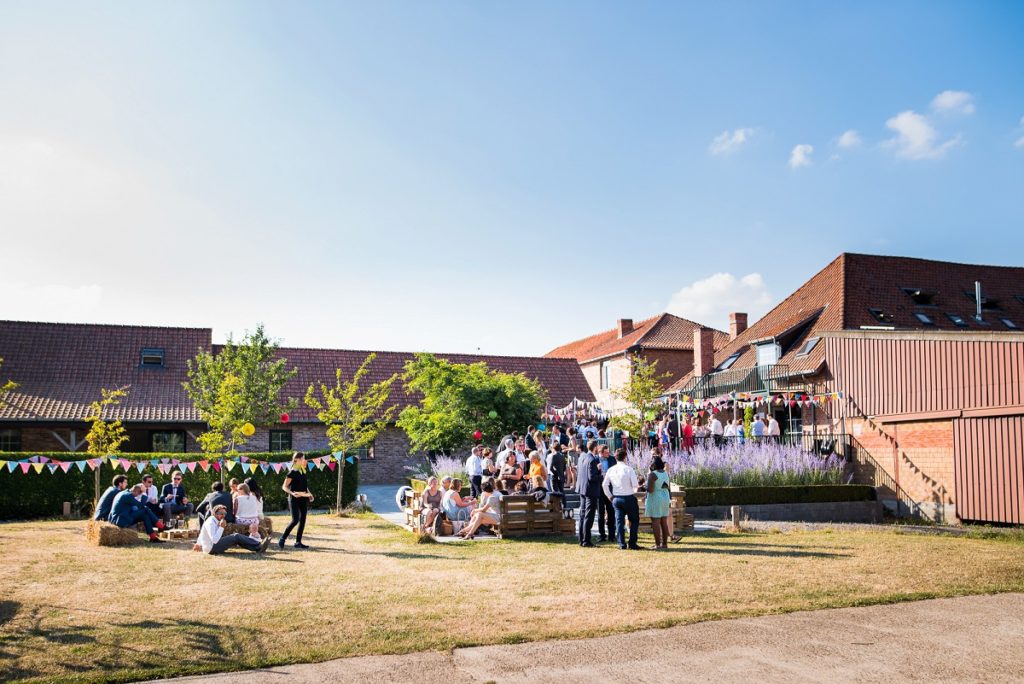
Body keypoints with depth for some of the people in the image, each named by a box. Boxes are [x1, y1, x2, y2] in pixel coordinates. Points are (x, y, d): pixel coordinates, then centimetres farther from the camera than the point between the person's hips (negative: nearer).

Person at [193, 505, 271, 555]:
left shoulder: (215, 521, 10)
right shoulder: (210, 523, -20)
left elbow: (201, 534, 26)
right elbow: (214, 540, -31)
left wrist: (198, 544, 39)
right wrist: (221, 527, -27)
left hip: (211, 547, 9)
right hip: (211, 549, -9)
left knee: (236, 539, 2)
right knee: (236, 537, -14)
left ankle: (258, 548, -6)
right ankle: (259, 547, -12)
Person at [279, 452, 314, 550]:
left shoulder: (304, 471, 12)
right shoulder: (292, 472, -9)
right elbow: (284, 486, -10)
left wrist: (309, 494, 8)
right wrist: (292, 493, -26)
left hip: (304, 499, 7)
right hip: (294, 499, -7)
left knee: (302, 520, 5)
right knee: (295, 520, -13)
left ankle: (298, 542, 10)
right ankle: (282, 539, 0)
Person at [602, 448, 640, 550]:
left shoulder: (611, 470, 1)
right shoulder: (628, 469, -12)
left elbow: (604, 485, 3)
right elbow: (635, 485, -17)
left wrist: (610, 496, 14)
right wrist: (634, 491, 5)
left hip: (616, 498, 4)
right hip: (629, 498, -4)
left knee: (619, 521, 9)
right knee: (634, 520, 9)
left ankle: (622, 544, 8)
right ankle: (632, 544, 5)